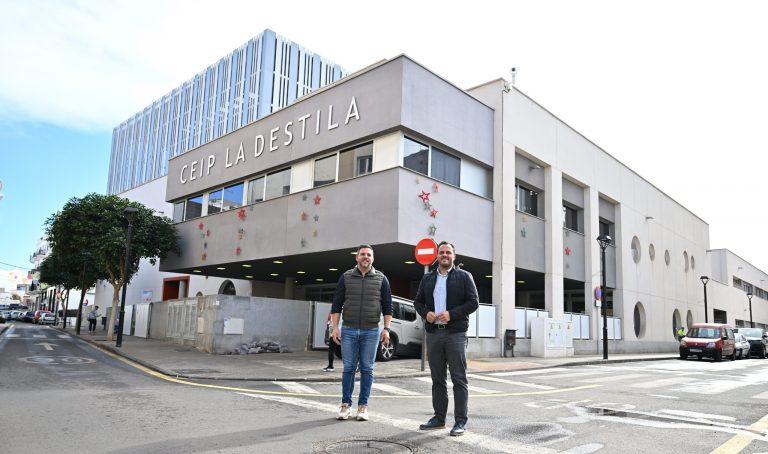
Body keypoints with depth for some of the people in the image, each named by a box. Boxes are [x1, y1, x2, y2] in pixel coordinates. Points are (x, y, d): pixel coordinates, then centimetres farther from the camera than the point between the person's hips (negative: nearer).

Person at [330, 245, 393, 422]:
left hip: (371, 331, 0)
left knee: (367, 369, 5)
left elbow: (387, 306, 5)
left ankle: (363, 405, 14)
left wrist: (386, 329, -3)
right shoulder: (346, 277, 5)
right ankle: (345, 404, 14)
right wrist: (335, 327, -2)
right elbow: (336, 304, 5)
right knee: (348, 368, 3)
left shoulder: (381, 279, 5)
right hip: (349, 330, 0)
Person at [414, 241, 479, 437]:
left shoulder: (464, 277, 2)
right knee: (437, 378, 11)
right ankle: (439, 417, 20)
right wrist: (425, 313, -4)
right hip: (433, 333, 4)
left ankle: (460, 421, 4)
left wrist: (451, 314, -14)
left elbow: (473, 302, -3)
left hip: (455, 334, -4)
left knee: (459, 378, -2)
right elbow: (418, 301, 18)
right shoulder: (427, 279, 15)